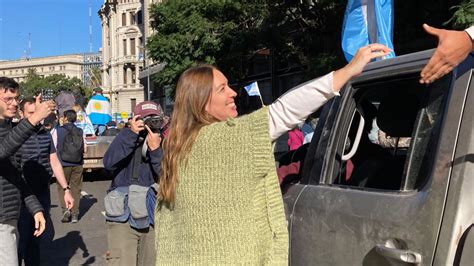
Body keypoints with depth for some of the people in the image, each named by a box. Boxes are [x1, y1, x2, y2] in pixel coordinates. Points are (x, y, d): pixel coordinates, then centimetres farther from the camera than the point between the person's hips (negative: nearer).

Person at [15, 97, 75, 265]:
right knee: (21, 241, 0)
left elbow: (55, 163, 11)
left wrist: (66, 190, 9)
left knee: (35, 239, 17)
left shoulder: (46, 135, 6)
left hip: (43, 195, 5)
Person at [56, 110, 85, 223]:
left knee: (62, 187, 12)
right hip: (77, 164, 2)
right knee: (76, 188, 9)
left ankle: (65, 208, -7)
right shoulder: (80, 131, 3)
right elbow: (84, 149, 5)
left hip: (64, 164, -2)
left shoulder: (59, 130, -5)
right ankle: (75, 214, 10)